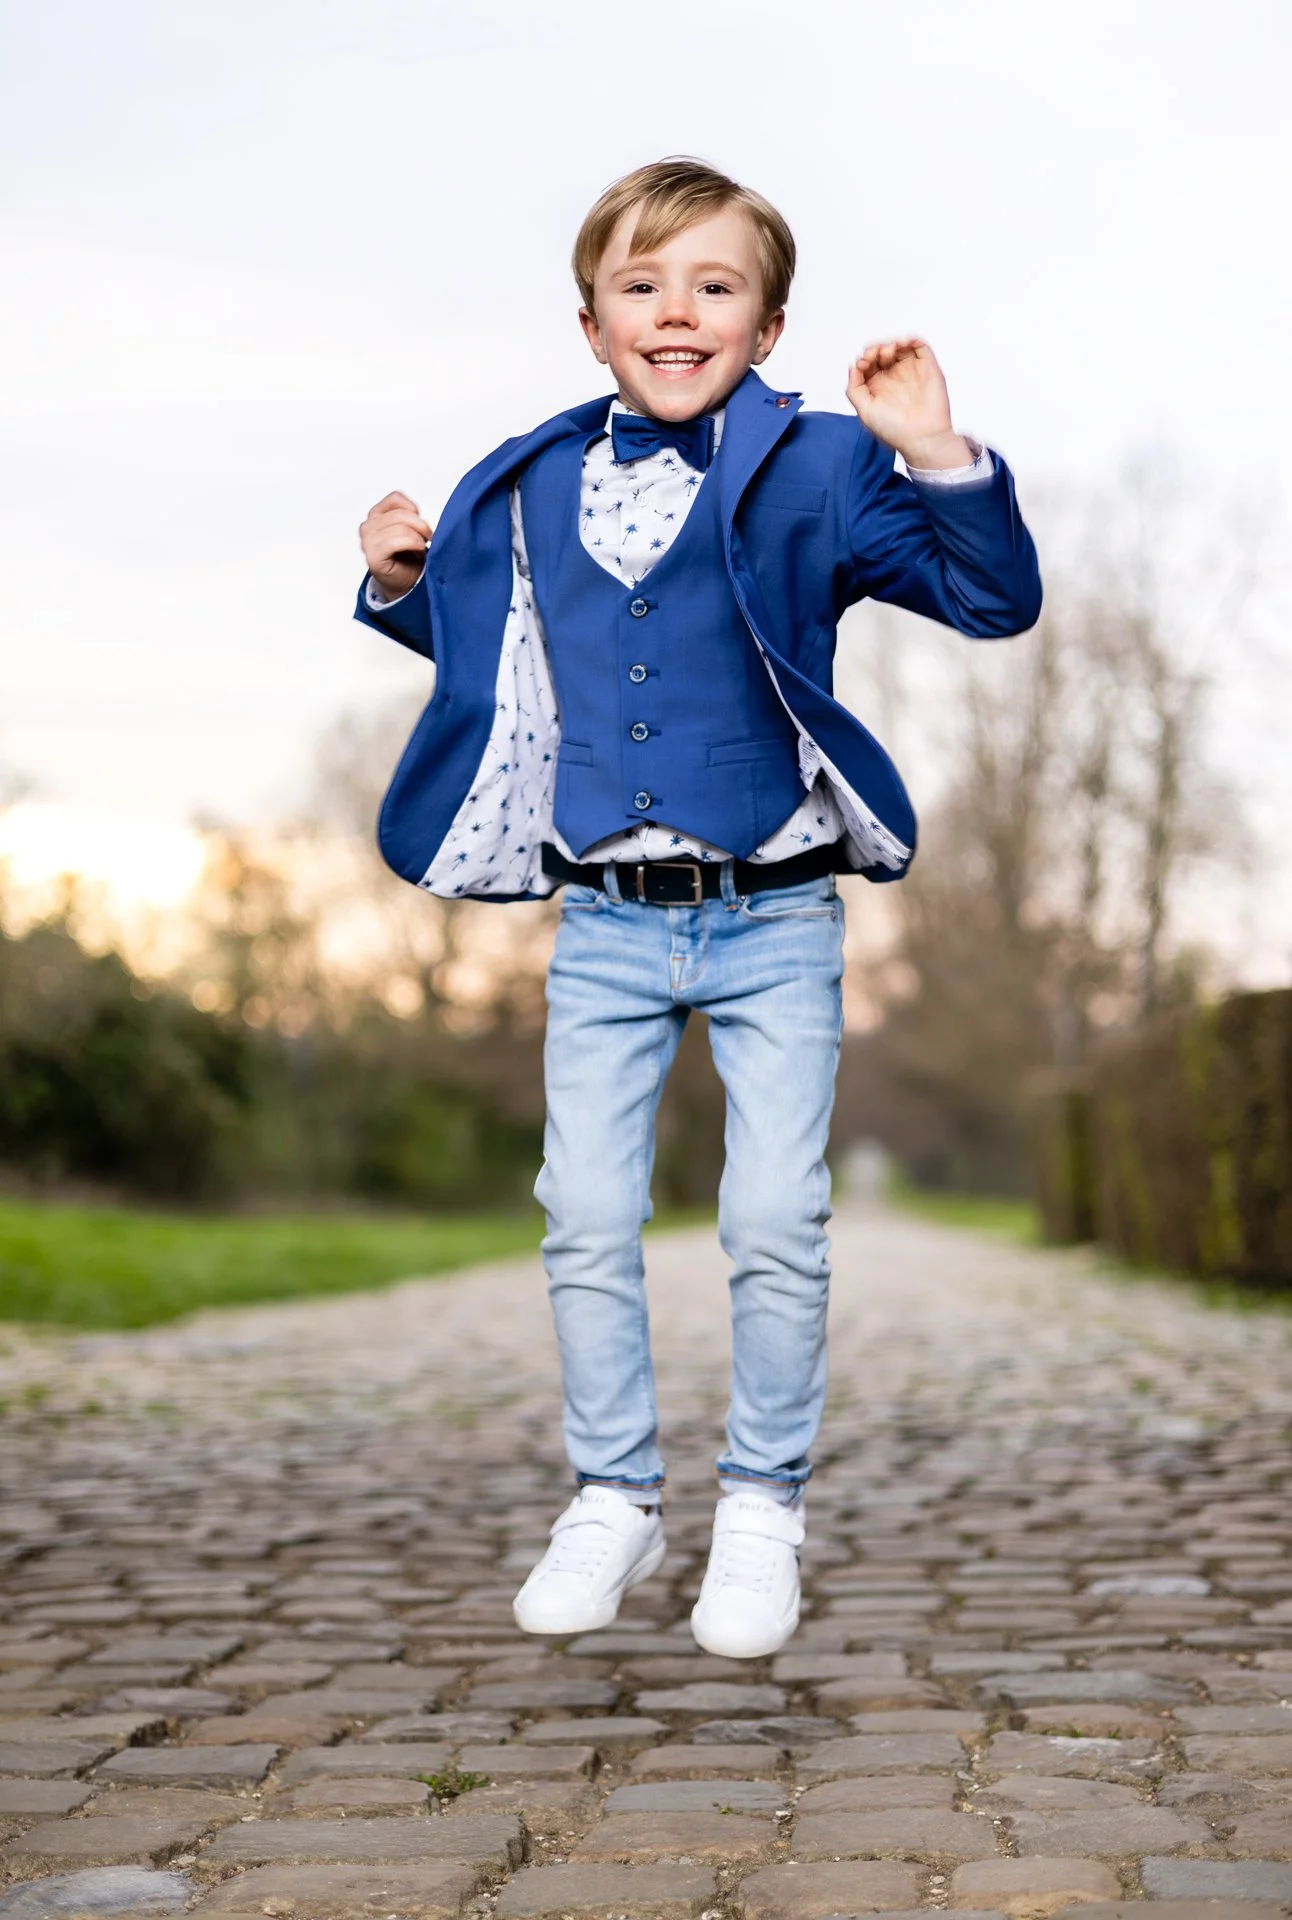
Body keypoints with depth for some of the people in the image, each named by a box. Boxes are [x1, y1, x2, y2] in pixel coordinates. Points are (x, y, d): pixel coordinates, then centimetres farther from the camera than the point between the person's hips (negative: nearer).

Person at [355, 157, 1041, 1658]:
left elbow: (996, 599, -10)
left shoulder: (816, 468, -6)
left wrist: (940, 457, -25)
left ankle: (763, 1507, 17)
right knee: (586, 1225, 4)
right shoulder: (530, 490, 5)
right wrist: (403, 586, 3)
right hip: (604, 925, 3)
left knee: (775, 1228, -3)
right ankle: (615, 1499, 22)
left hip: (774, 923, -3)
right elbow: (485, 645, 23)